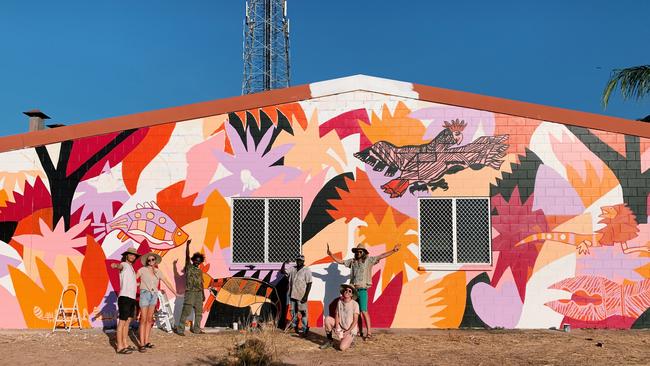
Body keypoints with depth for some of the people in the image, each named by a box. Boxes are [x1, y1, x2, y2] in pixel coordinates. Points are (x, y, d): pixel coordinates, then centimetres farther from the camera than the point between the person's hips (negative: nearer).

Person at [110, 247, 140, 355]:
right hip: (124, 297, -9)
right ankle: (119, 347, -2)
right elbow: (119, 266, -33)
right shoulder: (124, 265, -4)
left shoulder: (131, 268, 22)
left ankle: (124, 345, 18)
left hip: (132, 298, 9)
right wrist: (115, 265, -55)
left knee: (128, 322, 12)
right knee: (122, 322, -5)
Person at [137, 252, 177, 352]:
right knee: (143, 320, -8)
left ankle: (146, 342, 11)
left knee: (149, 319, 7)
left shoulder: (158, 272, 9)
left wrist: (176, 293, 8)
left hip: (154, 296, 4)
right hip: (145, 294, -4)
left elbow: (167, 282, 10)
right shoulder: (142, 270, -1)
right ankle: (141, 344, -8)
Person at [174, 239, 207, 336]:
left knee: (199, 312, 9)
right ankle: (180, 329, -2)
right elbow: (187, 256, -10)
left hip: (199, 293, 6)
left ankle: (196, 329, 19)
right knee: (186, 311, -8)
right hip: (190, 292, -6)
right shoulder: (189, 267, 2)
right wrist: (187, 245, -19)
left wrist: (203, 294, 14)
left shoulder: (200, 271, 15)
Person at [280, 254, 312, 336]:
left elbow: (309, 284, -11)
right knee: (293, 312, 14)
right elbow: (282, 272, 12)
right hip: (292, 295, 6)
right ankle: (294, 327, 25)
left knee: (303, 313, -3)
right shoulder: (293, 269, 9)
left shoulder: (307, 271, -8)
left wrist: (306, 296, -17)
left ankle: (305, 330, 0)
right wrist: (284, 264, -6)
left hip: (301, 296, -6)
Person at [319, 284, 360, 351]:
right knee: (327, 319, -16)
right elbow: (336, 315, 0)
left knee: (342, 347, -24)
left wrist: (348, 332, -17)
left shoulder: (355, 304, -16)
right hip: (340, 327, 5)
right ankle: (329, 340, 0)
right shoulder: (339, 301, -1)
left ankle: (350, 340, 11)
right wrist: (337, 328, -14)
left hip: (350, 330, -5)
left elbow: (355, 321, -14)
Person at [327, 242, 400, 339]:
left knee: (364, 311, -9)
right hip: (353, 289, 4)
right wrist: (330, 254, 10)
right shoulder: (352, 261, 12)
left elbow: (381, 256, -3)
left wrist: (393, 251, -11)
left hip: (362, 290, -4)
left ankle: (369, 332, -6)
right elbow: (339, 261, 17)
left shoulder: (368, 260, 2)